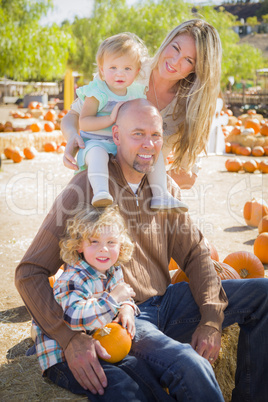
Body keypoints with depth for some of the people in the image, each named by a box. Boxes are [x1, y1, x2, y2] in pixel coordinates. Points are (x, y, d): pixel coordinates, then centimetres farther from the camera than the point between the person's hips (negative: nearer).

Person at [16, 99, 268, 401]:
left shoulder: (165, 186, 5)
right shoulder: (89, 187, -14)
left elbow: (195, 253, 10)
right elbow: (29, 273, -15)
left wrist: (211, 319, -4)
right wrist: (69, 337, -28)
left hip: (164, 302, 7)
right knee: (190, 365, -35)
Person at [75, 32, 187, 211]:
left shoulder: (137, 92, 8)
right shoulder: (97, 93, -10)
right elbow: (83, 122, -18)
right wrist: (110, 118, -28)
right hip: (97, 141, -5)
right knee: (97, 152, -38)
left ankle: (161, 196, -4)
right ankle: (100, 191, -51)